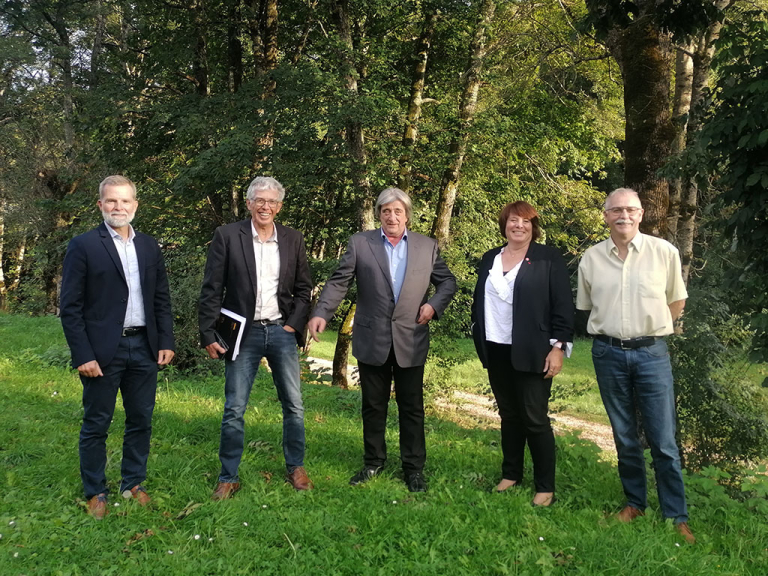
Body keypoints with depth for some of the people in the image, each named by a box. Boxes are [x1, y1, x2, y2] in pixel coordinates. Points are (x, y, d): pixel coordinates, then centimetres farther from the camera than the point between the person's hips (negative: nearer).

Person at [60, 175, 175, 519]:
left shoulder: (149, 247, 10)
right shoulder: (83, 246, -4)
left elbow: (162, 299, 12)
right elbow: (71, 306, -7)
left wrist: (166, 341, 4)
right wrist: (82, 355, -13)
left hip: (144, 347, 4)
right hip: (102, 350, -4)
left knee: (141, 420, 12)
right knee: (96, 425, 7)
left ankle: (133, 484, 28)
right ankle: (95, 493, 22)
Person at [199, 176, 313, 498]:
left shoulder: (293, 240, 6)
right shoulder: (227, 236, -2)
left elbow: (303, 289, 11)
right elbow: (211, 290, -3)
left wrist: (294, 325, -1)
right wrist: (209, 335, -7)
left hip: (281, 331, 3)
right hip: (243, 333, -2)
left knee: (294, 406, 8)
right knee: (234, 409, 2)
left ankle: (295, 468, 26)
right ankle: (228, 478, 16)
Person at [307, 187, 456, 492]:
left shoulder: (427, 246, 5)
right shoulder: (360, 242, 1)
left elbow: (447, 281, 12)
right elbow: (339, 281, -5)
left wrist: (434, 305, -6)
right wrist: (321, 313, -18)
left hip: (411, 340, 0)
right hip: (371, 340, 0)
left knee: (412, 407, 8)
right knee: (373, 406, 12)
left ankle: (414, 467, 21)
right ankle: (373, 461, 29)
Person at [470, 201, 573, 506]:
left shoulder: (548, 258, -3)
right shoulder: (490, 259, 11)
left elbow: (563, 306, -7)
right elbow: (479, 300, 17)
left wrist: (559, 346, -12)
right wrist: (479, 336, 11)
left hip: (531, 353, -5)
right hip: (496, 351, 5)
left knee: (535, 419, -1)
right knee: (508, 415, 14)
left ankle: (546, 487, 11)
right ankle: (511, 473, 27)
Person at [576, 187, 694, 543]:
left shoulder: (664, 252, -4)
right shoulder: (591, 258, 2)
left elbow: (677, 302, 8)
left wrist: (649, 327, 9)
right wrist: (612, 328, 11)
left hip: (651, 352, -2)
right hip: (608, 354, 2)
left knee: (663, 441, 1)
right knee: (624, 437, 13)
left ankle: (676, 516, 15)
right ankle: (634, 503, 29)